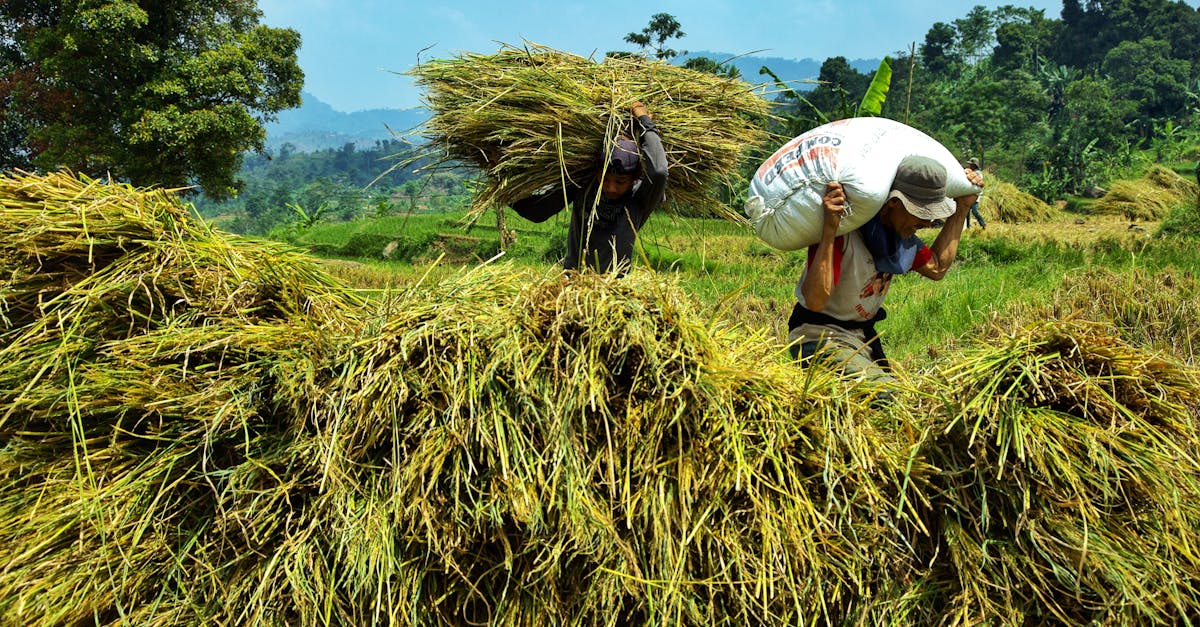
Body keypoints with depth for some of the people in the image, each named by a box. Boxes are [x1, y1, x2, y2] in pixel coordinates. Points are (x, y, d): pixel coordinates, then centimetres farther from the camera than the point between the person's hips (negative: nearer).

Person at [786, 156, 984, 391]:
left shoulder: (900, 229, 3)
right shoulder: (843, 230, -25)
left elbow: (937, 267, 21)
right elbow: (815, 301, -35)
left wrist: (962, 208, 15)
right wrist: (829, 230, -43)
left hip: (863, 335, 9)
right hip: (820, 337, -9)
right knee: (887, 399, -27)